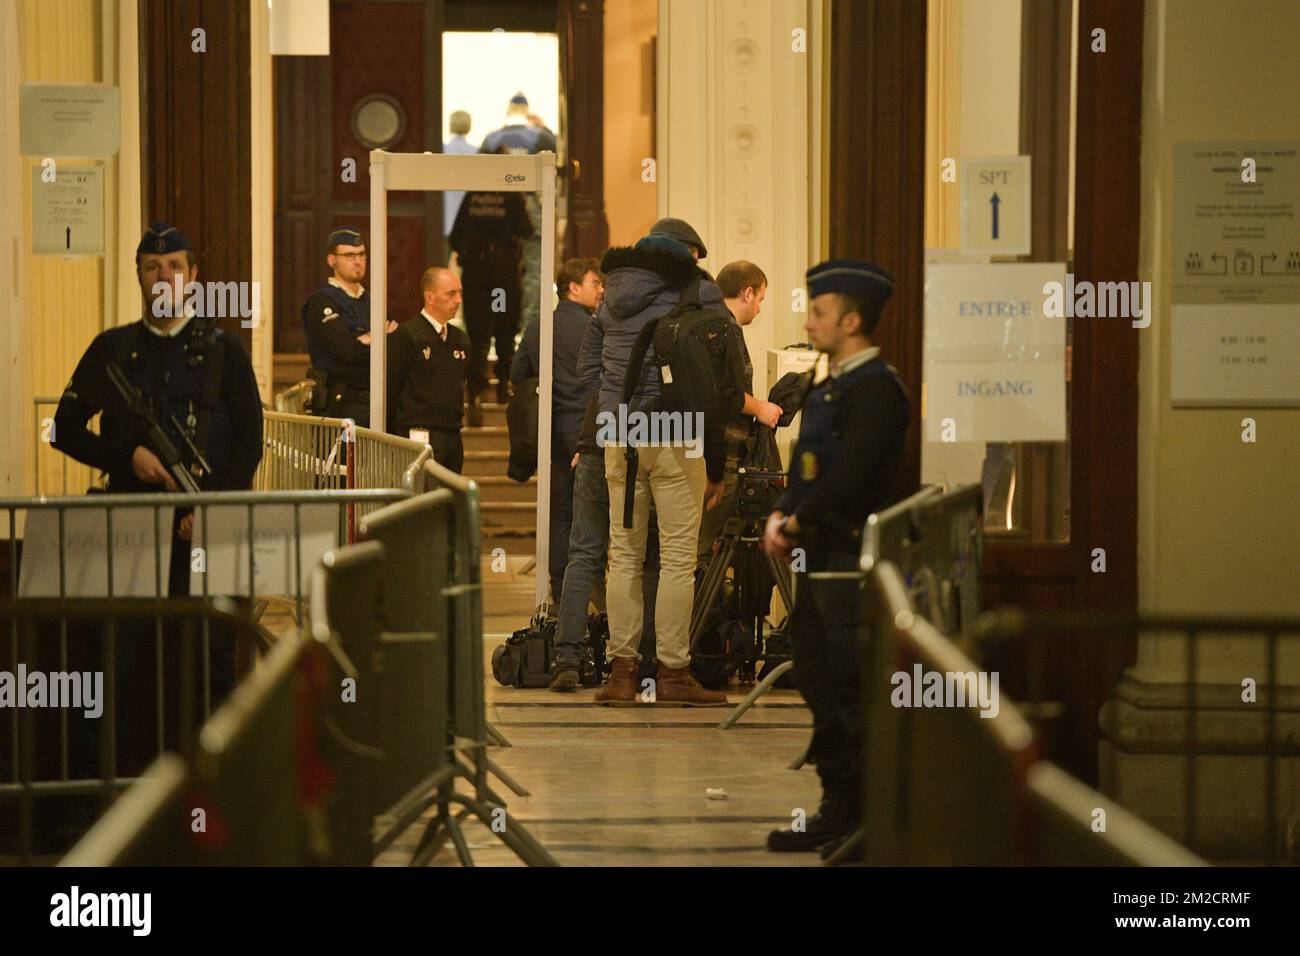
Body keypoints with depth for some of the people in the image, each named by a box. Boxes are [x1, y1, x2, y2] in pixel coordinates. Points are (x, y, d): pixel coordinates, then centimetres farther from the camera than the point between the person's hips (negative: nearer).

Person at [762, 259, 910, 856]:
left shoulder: (875, 388, -13)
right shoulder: (829, 388, 18)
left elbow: (851, 475, -22)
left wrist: (799, 521, -14)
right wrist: (781, 516, 2)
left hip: (851, 556, -10)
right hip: (819, 561, 10)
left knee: (852, 690, -7)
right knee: (821, 687, 13)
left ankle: (874, 823, -2)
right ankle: (840, 812, 20)